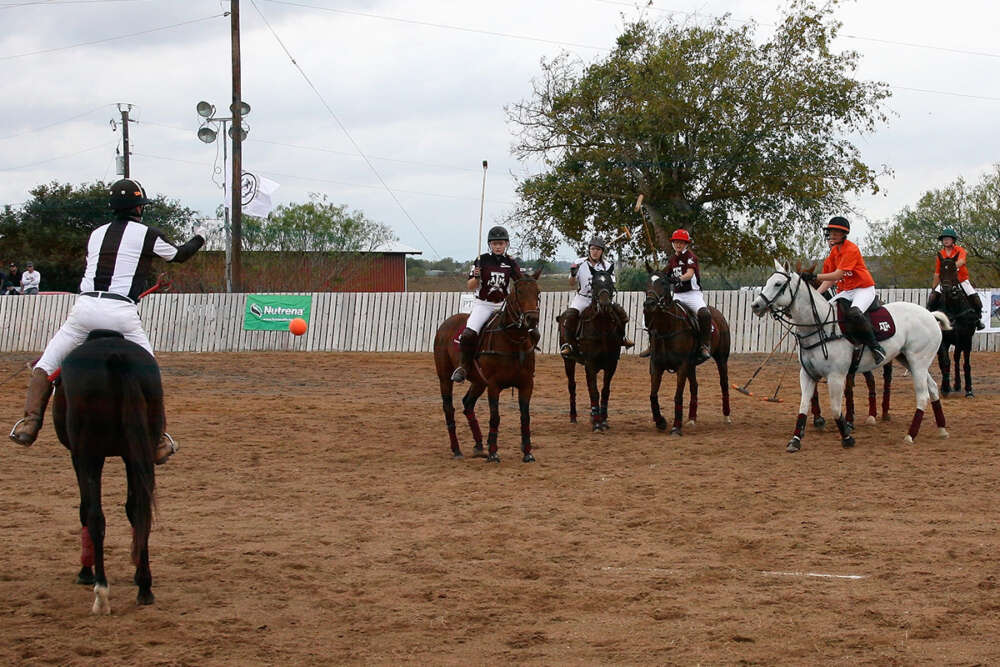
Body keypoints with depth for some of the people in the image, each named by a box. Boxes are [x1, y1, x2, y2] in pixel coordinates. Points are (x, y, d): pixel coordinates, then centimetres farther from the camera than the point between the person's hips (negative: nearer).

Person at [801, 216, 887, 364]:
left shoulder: (851, 249, -15)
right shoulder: (834, 251, 12)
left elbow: (838, 274, -23)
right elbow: (830, 280, 9)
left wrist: (814, 277, -29)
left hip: (863, 289, -9)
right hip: (845, 291, 9)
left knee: (854, 314, -36)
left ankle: (876, 348, -24)